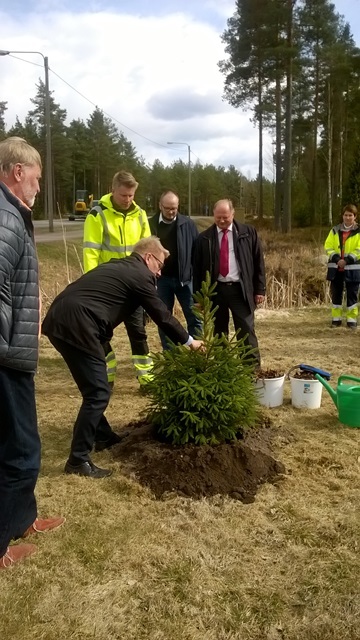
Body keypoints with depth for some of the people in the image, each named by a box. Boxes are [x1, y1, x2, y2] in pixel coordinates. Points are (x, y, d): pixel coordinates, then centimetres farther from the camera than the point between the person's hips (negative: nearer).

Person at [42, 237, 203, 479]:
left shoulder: (117, 266, 27)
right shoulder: (140, 275, 1)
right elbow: (162, 315, 6)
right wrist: (189, 341, 19)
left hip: (59, 320, 10)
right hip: (76, 325, -10)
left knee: (93, 388, 23)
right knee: (98, 393, -3)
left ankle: (103, 435, 37)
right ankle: (78, 459, 2)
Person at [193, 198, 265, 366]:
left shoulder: (248, 232, 2)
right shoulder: (204, 238, 3)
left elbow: (258, 261, 4)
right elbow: (197, 268, 5)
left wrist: (260, 289, 0)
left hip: (240, 289, -1)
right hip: (215, 290, 2)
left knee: (246, 332, -1)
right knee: (218, 333, 10)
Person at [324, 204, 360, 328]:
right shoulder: (335, 230, 8)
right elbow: (328, 246, 3)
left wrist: (347, 260, -18)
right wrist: (336, 259, -13)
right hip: (335, 268, 3)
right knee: (336, 293, 7)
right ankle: (336, 318, 17)